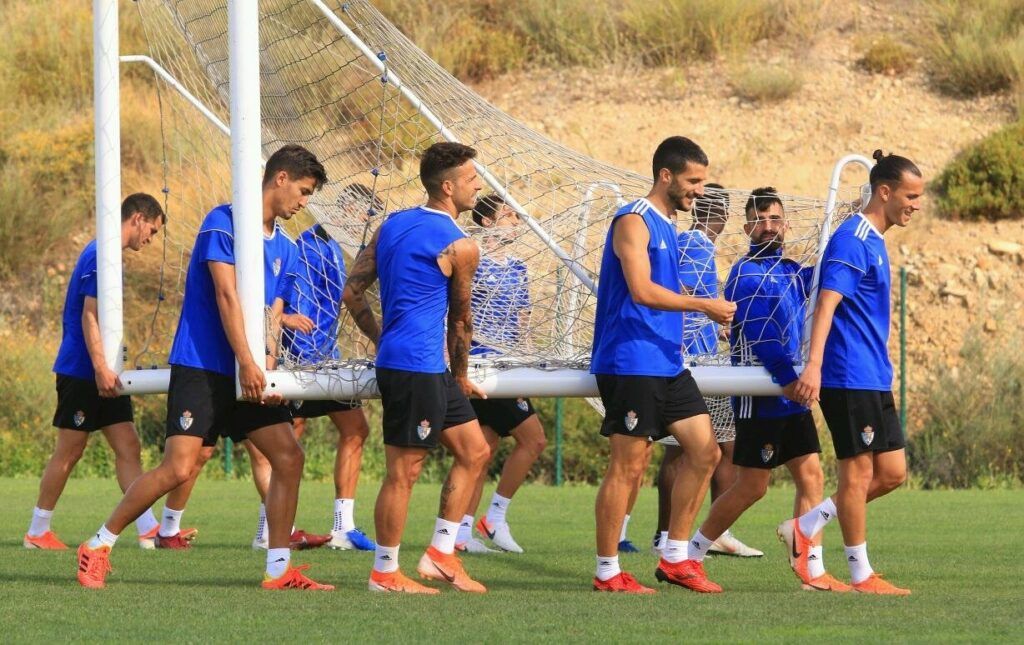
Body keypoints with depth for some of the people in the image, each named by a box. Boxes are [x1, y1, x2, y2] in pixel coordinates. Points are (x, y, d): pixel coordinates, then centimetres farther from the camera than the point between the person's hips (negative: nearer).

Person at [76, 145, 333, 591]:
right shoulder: (223, 223, -10)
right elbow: (227, 296, -17)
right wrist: (247, 363, -23)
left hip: (248, 374, 8)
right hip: (200, 367, -8)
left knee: (288, 456, -4)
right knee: (179, 467, -14)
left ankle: (278, 569, 2)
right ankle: (98, 547, 0)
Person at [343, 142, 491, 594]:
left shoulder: (391, 226, 12)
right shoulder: (459, 246, -10)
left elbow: (353, 294, 11)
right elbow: (460, 320, 1)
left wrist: (383, 342, 18)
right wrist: (462, 378, 14)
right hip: (416, 368, -9)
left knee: (474, 451, 15)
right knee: (404, 470, -2)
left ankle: (440, 555, 16)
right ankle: (385, 573, 4)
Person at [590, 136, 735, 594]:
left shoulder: (666, 227, 18)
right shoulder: (634, 221, -11)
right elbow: (642, 291, -21)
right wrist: (705, 306, -17)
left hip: (666, 364, 10)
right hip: (630, 363, -10)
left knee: (705, 452, 5)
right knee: (627, 466, -6)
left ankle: (675, 558, 11)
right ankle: (608, 572, -1)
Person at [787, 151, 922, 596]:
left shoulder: (873, 241, 16)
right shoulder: (852, 240, -14)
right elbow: (827, 303, -24)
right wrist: (814, 364, -34)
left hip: (874, 381, 10)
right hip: (849, 379, -10)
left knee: (891, 473, 8)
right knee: (858, 471, -3)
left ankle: (805, 528, 16)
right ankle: (861, 574, 4)